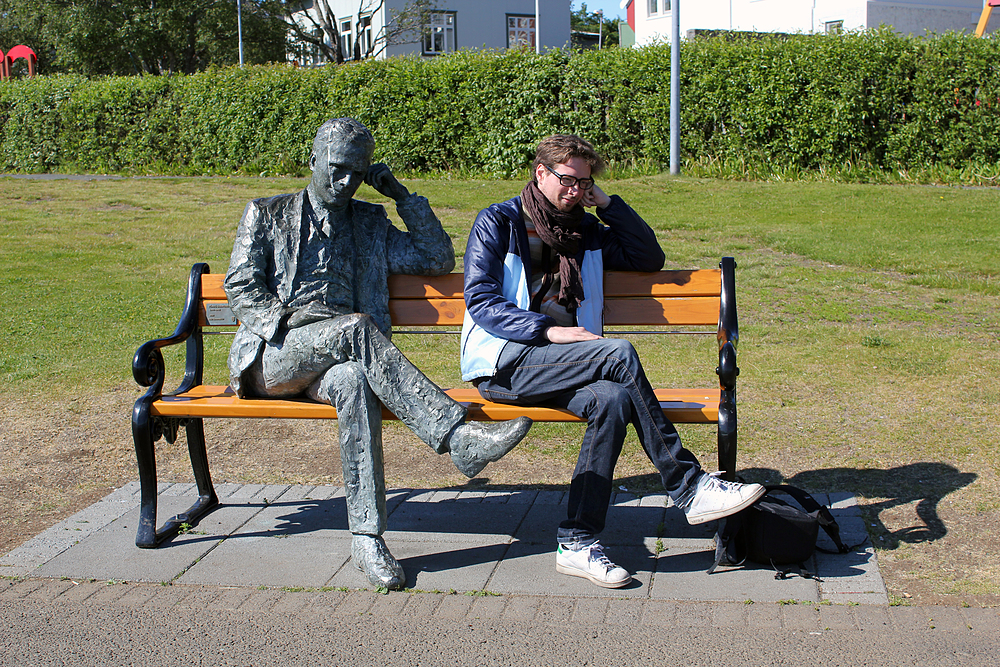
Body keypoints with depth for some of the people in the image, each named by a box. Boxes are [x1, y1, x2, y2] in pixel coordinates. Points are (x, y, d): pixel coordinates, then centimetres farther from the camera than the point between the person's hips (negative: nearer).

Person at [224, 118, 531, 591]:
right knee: (355, 328, -35)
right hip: (272, 353, -2)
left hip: (333, 363, 2)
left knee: (354, 383, -38)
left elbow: (438, 259, 17)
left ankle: (367, 537, -41)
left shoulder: (371, 224, 24)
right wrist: (297, 319, -11)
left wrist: (402, 195, 13)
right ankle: (458, 437, -45)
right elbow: (242, 290, 7)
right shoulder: (266, 214, 18)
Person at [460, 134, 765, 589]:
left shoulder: (586, 232, 22)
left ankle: (577, 542, -28)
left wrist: (607, 204, 10)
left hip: (554, 364, 6)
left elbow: (650, 258, 19)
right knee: (620, 354, -28)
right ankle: (689, 489, -23)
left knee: (612, 400, -30)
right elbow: (480, 300, -7)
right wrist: (549, 330, -19)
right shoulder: (498, 222, 4)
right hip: (502, 362, -5)